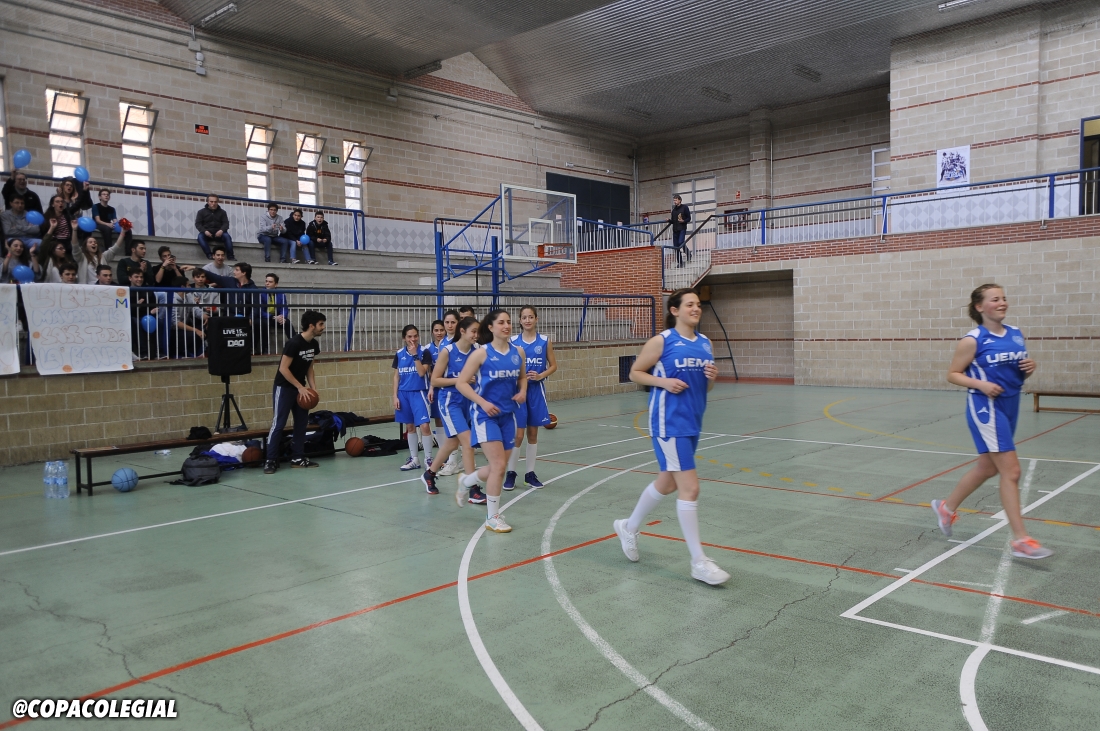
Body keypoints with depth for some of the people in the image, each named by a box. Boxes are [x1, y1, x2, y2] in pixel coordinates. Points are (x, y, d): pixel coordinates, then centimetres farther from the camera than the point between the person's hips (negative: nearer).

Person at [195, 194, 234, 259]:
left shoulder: (222, 212, 13)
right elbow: (197, 224, 2)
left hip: (218, 233, 0)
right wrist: (205, 231, -19)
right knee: (200, 236, -32)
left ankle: (230, 256, -35)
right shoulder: (201, 212, 10)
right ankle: (209, 255, -40)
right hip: (207, 233, 0)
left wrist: (221, 230, -20)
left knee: (227, 236, -30)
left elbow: (226, 223, 3)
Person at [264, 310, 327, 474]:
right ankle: (271, 460, -2)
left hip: (300, 388, 8)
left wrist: (313, 388, 1)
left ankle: (297, 457, 16)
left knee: (302, 422, 8)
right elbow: (283, 369, -22)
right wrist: (300, 387, -20)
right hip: (284, 387, -8)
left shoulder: (314, 345, 1)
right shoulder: (294, 343, -23)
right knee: (279, 423, -7)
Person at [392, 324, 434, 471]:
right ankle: (414, 459, 20)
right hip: (403, 394, 4)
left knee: (424, 426, -12)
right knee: (410, 427, 11)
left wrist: (415, 355, -18)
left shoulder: (424, 352, -6)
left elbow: (422, 373, -15)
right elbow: (396, 376, 10)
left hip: (419, 393, -4)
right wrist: (395, 396, 4)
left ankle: (428, 459, 0)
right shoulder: (399, 354, 6)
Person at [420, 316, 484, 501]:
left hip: (467, 401, 6)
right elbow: (435, 381, -10)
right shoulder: (447, 351, -13)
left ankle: (429, 474, 41)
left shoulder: (476, 352, -1)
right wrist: (460, 379, -20)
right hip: (450, 402, -6)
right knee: (468, 442, -15)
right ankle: (473, 491, -9)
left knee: (452, 443, 18)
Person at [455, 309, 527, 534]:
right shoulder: (481, 353, -11)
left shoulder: (519, 352, 3)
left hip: (507, 415, 6)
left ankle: (465, 481, 41)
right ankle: (493, 518, 4)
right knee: (498, 465, -11)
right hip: (486, 415, -6)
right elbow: (461, 383, -9)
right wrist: (483, 403, -19)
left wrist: (522, 392, -2)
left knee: (499, 468, 11)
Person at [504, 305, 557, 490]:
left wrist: (540, 375, -10)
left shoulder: (544, 341, 2)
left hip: (536, 391, 2)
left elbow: (553, 365, 6)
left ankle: (530, 473, 19)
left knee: (533, 433, 9)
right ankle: (511, 473, 9)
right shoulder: (513, 341, -1)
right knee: (518, 434, -5)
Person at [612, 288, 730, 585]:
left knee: (667, 483, 19)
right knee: (690, 487, -9)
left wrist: (712, 377, -5)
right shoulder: (662, 341, -9)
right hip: (669, 423, -8)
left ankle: (629, 527, 41)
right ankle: (699, 562, 1)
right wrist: (664, 382, -17)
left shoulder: (705, 343, 9)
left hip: (692, 423, 8)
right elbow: (635, 373, -2)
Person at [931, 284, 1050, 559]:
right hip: (986, 409, -8)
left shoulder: (1016, 334, 7)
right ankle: (1021, 540, -2)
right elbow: (952, 374, -6)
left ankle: (946, 507, 36)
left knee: (987, 468, 17)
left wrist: (1030, 368, -4)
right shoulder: (972, 340, -11)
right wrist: (980, 384, -20)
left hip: (1010, 408, 8)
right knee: (1011, 470, -9)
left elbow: (1022, 374, 18)